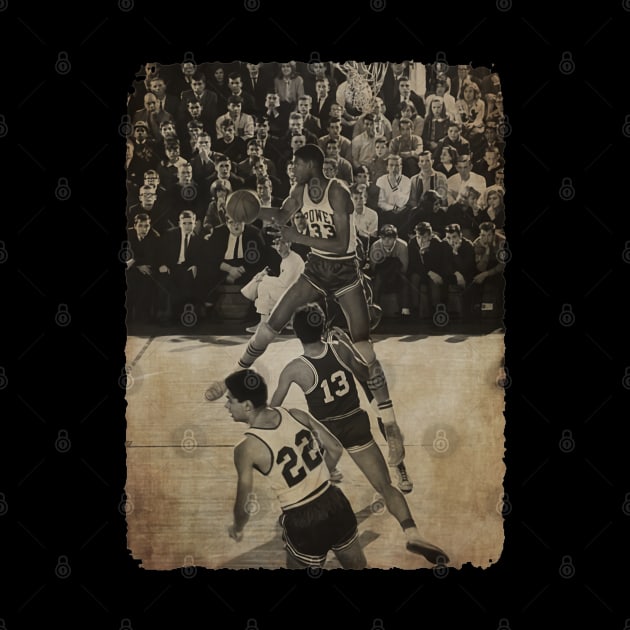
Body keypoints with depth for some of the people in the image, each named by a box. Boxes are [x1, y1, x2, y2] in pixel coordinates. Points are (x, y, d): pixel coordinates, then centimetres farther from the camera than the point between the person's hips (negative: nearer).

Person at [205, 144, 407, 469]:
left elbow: (341, 244, -28)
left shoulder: (337, 192, -21)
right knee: (272, 323, 4)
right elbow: (281, 215, 19)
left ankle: (391, 426, -2)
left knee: (363, 348, -11)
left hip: (344, 271, -6)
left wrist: (297, 237, -29)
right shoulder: (300, 191, 0)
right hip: (316, 268, 6)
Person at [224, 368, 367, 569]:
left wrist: (237, 527, 16)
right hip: (336, 504, 5)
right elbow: (335, 450, 7)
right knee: (358, 566, 27)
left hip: (302, 522, -5)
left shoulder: (247, 448, -16)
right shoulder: (296, 415, -4)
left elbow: (243, 506, -6)